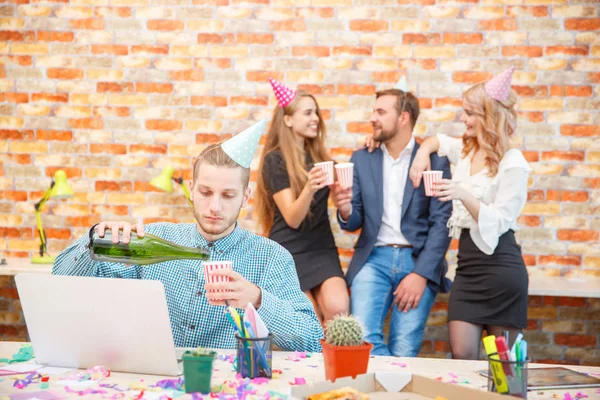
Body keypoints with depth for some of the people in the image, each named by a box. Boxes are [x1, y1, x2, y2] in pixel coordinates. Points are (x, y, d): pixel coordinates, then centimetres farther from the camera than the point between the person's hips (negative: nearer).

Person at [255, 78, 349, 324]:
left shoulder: (317, 155, 11)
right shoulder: (275, 159, -7)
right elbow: (292, 219, -13)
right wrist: (309, 188, -33)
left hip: (322, 248, 4)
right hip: (289, 253, -4)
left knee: (338, 309, -23)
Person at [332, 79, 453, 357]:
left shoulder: (435, 161, 1)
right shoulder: (361, 159, 11)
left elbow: (441, 223, -3)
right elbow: (354, 223, 12)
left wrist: (421, 274, -13)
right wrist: (346, 211, -12)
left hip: (419, 261, -2)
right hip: (374, 259, 2)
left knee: (404, 350, -11)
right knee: (362, 337, -17)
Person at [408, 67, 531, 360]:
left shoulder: (512, 164, -11)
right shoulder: (465, 150, 10)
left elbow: (498, 223, -16)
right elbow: (436, 141, 30)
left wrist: (464, 195, -30)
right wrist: (422, 154, 8)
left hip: (499, 264, -7)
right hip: (468, 262, 7)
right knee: (461, 355, -1)